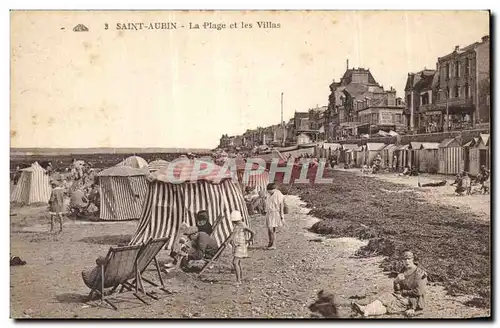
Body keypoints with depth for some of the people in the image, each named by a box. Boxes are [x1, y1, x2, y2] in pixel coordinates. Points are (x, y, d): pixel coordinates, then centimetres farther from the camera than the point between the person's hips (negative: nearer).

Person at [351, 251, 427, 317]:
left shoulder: (419, 273, -12)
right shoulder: (403, 271, 12)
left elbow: (418, 292, -20)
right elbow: (396, 288, 10)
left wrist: (404, 292, -9)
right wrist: (397, 280, -13)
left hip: (413, 301, -7)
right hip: (403, 296, 7)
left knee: (391, 303, -27)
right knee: (385, 297, -18)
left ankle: (366, 311, -45)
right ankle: (365, 309, -41)